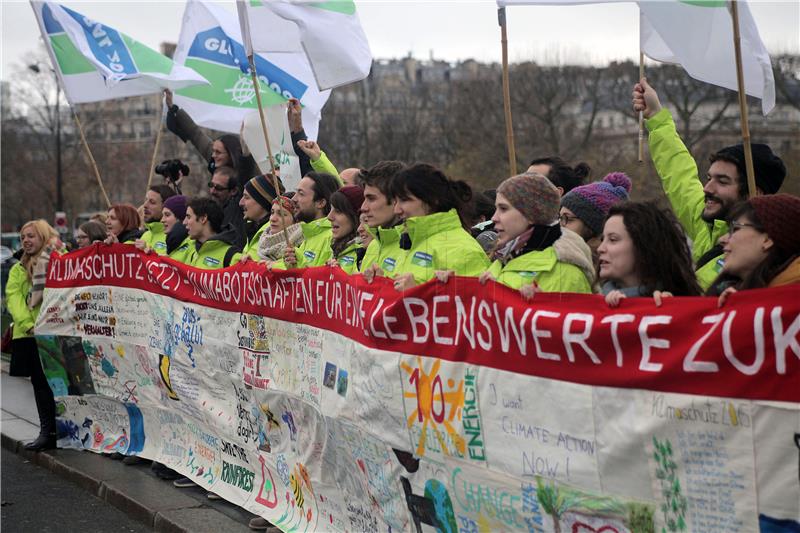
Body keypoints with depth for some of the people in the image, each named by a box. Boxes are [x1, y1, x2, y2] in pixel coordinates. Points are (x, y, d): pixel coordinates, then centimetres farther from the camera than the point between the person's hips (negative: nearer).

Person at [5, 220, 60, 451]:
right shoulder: (18, 270, 16)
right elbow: (13, 298, 4)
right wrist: (28, 324, -11)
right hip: (28, 334, 5)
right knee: (39, 383, 7)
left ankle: (56, 431, 4)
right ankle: (47, 431, 12)